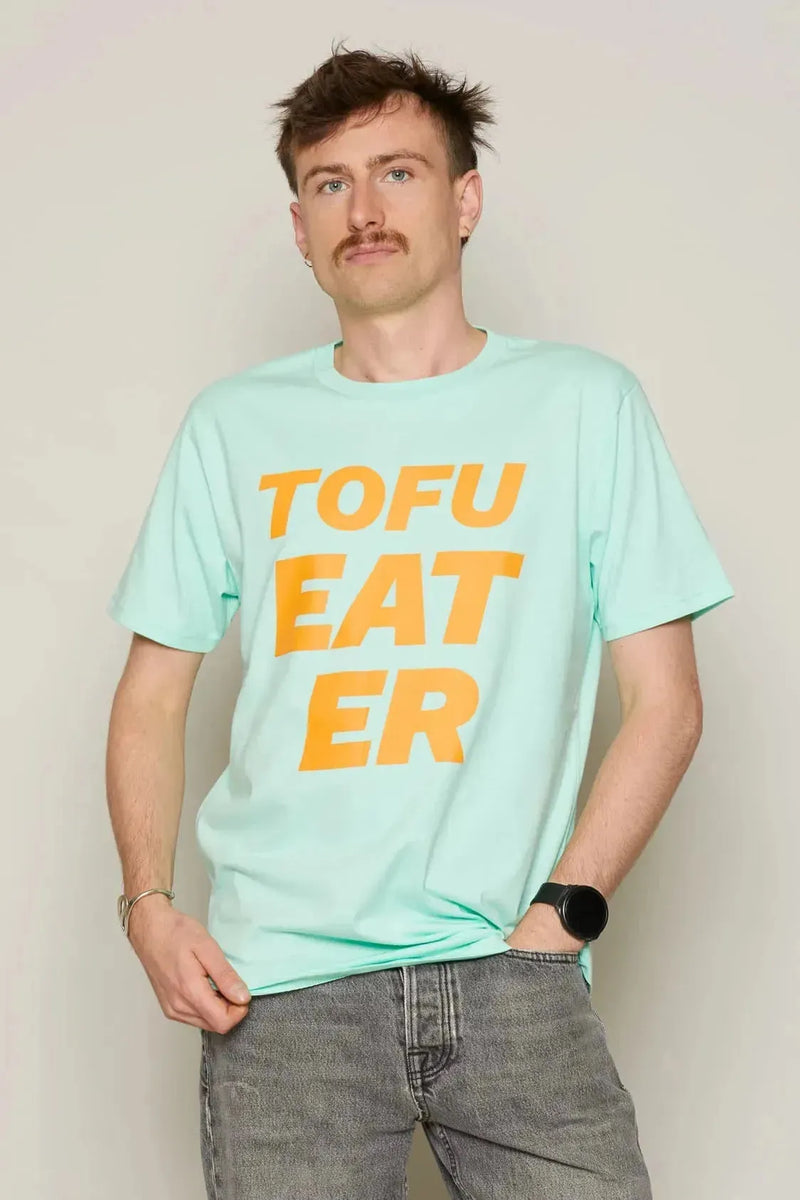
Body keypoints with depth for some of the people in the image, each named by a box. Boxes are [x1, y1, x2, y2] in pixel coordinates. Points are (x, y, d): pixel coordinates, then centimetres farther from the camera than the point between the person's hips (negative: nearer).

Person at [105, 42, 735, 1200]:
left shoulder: (585, 401, 5)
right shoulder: (234, 425, 10)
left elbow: (664, 700, 3)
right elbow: (152, 698, 12)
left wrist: (560, 914, -6)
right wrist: (149, 902, -2)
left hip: (509, 972, -1)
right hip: (281, 980, 1)